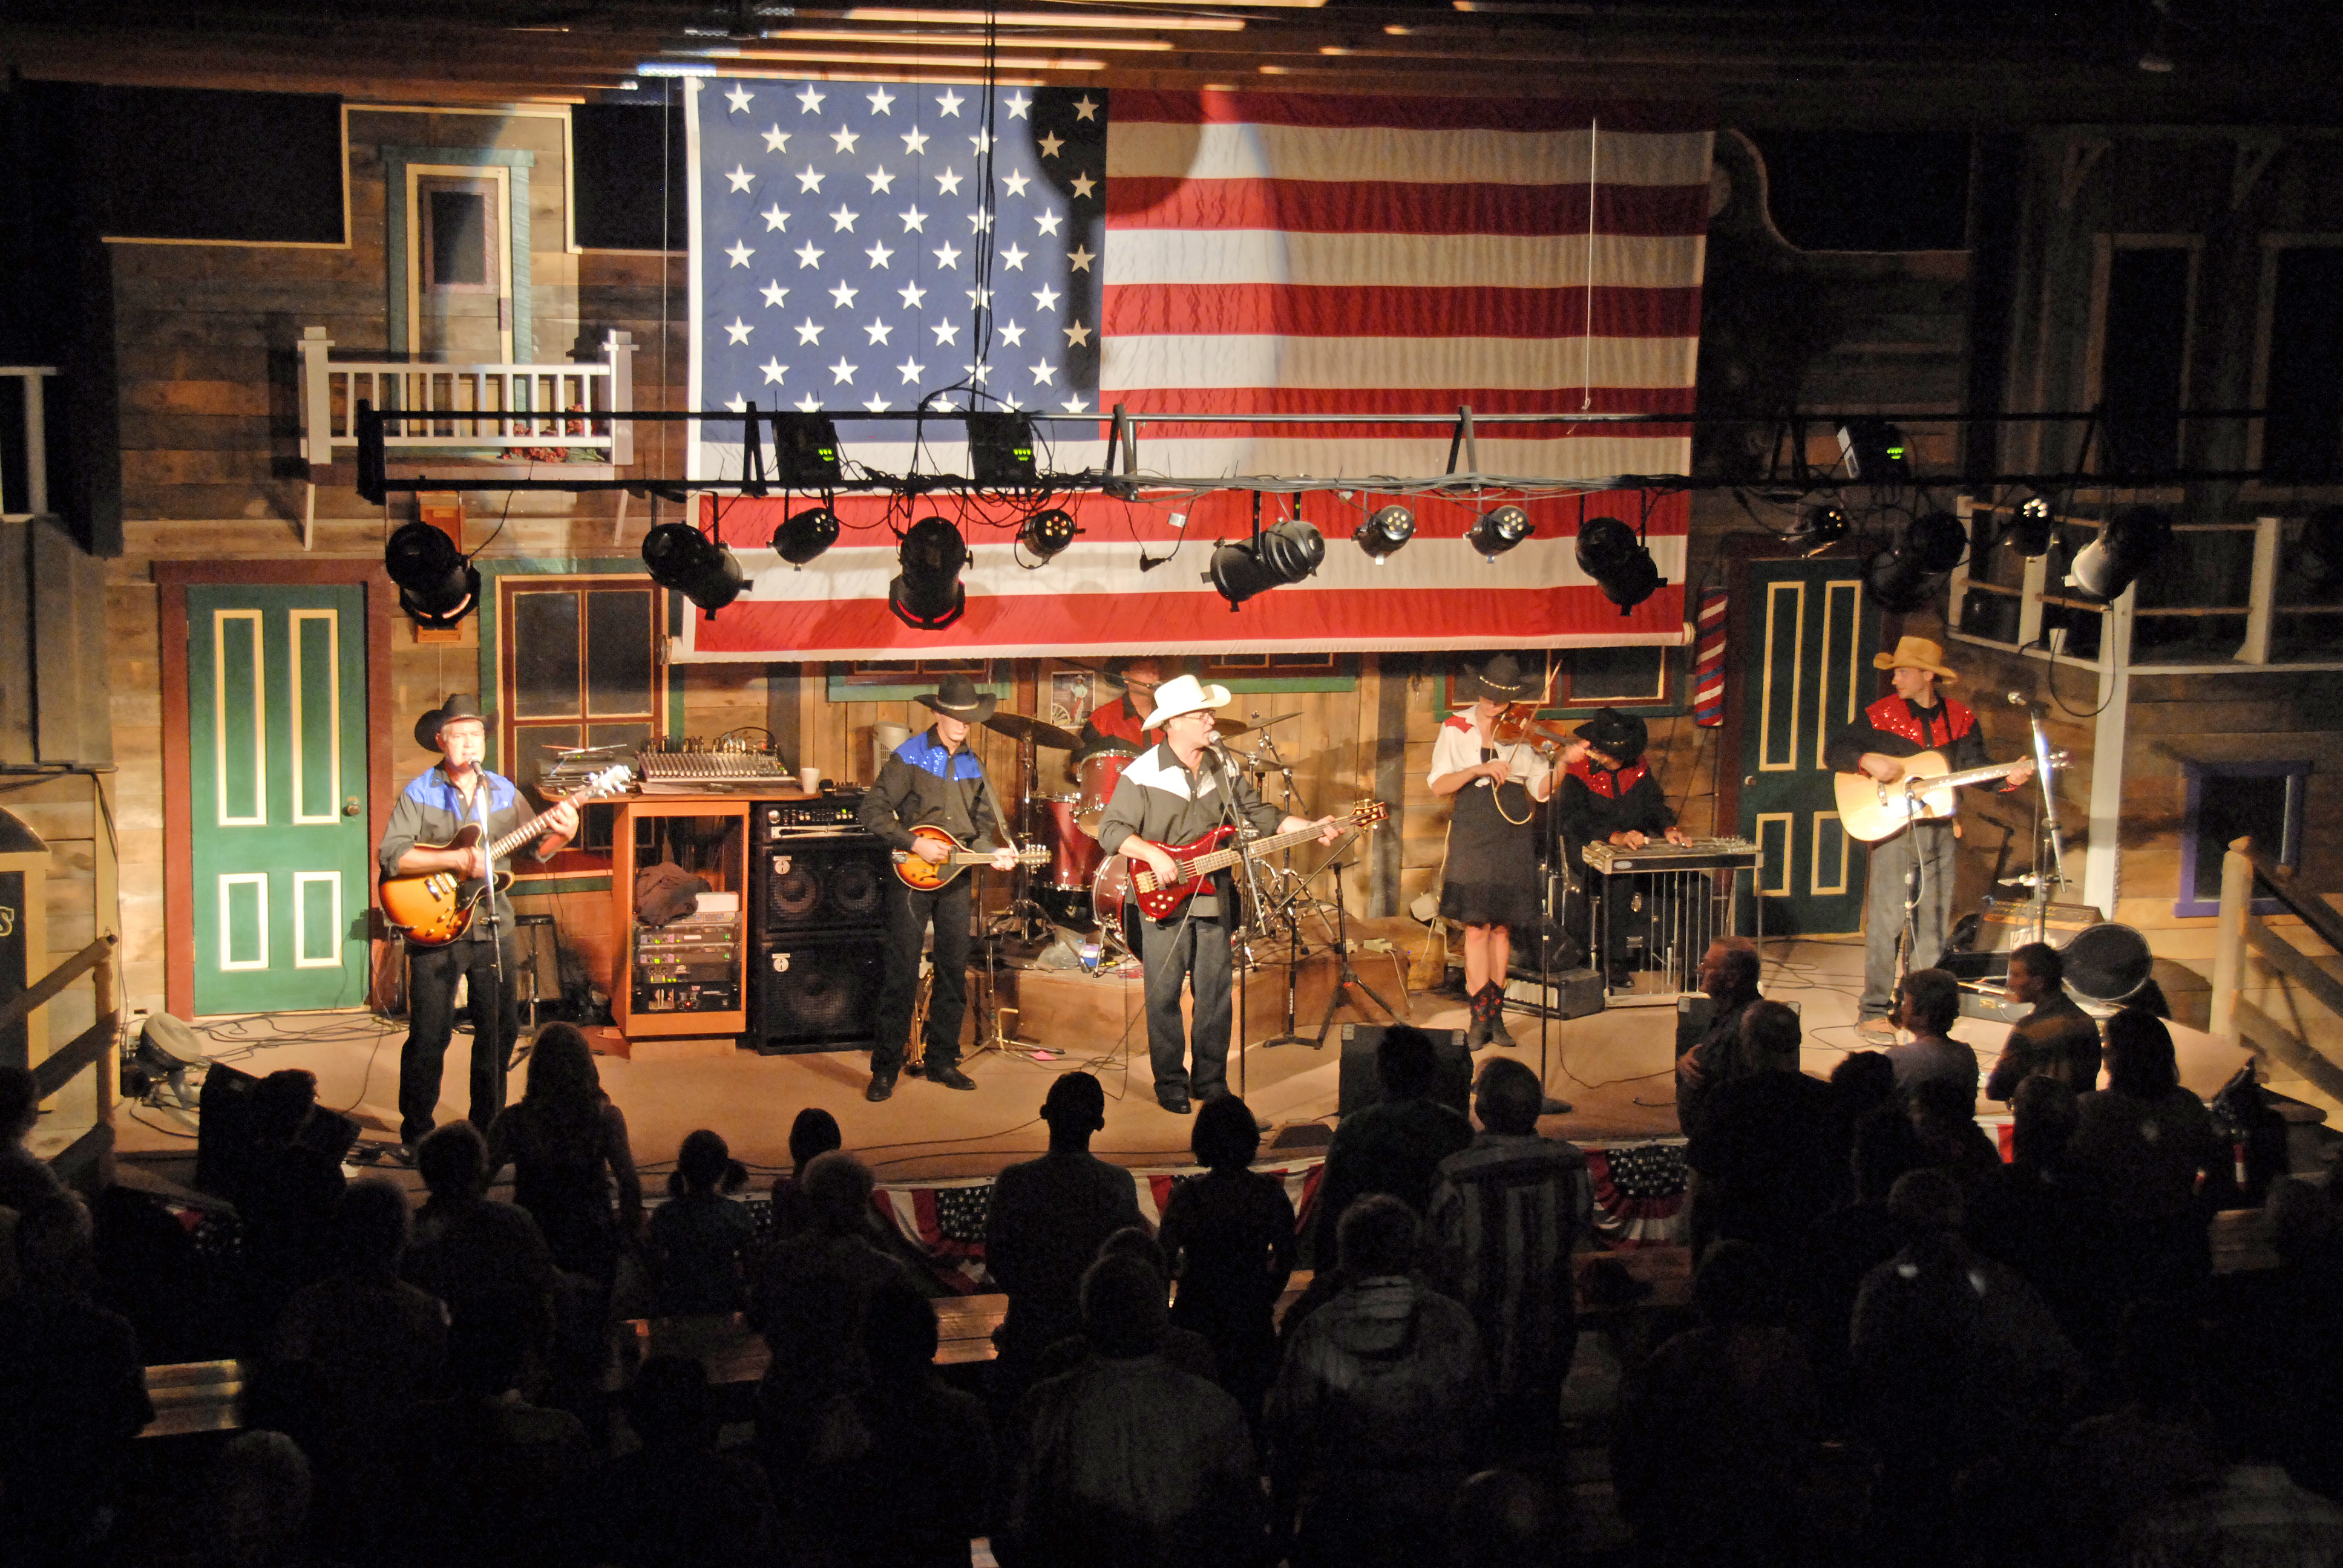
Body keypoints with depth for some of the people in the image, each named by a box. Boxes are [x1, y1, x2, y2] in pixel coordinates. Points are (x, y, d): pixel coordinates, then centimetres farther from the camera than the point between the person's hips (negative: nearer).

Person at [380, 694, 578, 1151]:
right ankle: (416, 1131, 11)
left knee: (500, 1030, 9)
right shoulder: (419, 793, -4)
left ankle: (487, 1126, 23)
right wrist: (454, 860, -23)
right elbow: (391, 856, -16)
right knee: (429, 1036, -3)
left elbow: (535, 849, 11)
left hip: (493, 928, 4)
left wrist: (560, 833, -11)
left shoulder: (504, 792, 10)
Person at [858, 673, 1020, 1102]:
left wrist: (994, 853, -1)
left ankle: (942, 1060, 18)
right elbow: (874, 811, -10)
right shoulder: (908, 757, -6)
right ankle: (885, 1069, -1)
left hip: (957, 878, 6)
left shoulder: (972, 765, 12)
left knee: (954, 970, 8)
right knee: (903, 973, -7)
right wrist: (915, 844, -17)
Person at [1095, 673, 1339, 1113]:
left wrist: (1312, 829, 0)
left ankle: (1210, 1082, 19)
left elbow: (1260, 815, 12)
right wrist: (1153, 855, -24)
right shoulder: (1142, 774, -8)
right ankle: (1170, 1085, 11)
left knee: (1215, 994, 7)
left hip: (1213, 899, 5)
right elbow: (1111, 830, -10)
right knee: (1164, 996, 0)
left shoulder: (1223, 768, 8)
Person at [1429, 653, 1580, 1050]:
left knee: (1502, 926, 5)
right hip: (1473, 835, -2)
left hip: (1513, 836, 2)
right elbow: (1439, 786, -6)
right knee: (1477, 925, -8)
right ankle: (1481, 1016, -4)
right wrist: (1479, 769, -20)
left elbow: (1543, 789, 3)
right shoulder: (1456, 729, 2)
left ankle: (1494, 1014, 13)